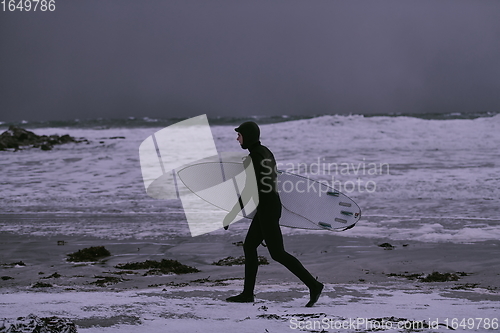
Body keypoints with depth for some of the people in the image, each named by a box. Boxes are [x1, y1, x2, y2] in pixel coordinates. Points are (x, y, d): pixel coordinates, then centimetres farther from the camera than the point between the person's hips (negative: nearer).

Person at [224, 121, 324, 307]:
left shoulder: (254, 157, -18)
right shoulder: (265, 152, 11)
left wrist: (232, 215, -17)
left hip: (266, 208, -10)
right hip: (272, 204, 10)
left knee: (277, 253, -6)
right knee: (249, 246, 14)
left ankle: (313, 284, -9)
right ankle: (247, 293, 18)